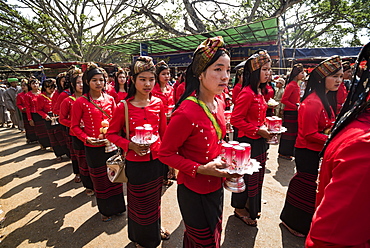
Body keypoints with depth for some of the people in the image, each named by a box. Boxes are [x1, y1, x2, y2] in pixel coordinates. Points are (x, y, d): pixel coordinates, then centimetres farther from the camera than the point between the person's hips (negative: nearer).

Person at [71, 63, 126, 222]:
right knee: (100, 180, 14)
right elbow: (74, 126, -2)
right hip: (94, 149, -3)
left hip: (111, 145, 3)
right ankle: (105, 210, 37)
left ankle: (117, 206, 38)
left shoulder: (109, 99, 2)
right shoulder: (80, 102, -7)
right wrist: (86, 138, -17)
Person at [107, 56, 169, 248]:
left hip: (157, 160, 3)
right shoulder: (124, 107, -12)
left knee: (155, 198, 23)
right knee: (139, 203, 17)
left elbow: (164, 132, 5)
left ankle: (156, 228, 53)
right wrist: (129, 145, -20)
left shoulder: (158, 103, -3)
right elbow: (111, 134, -3)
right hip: (136, 162, -3)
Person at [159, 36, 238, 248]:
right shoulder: (186, 113, -29)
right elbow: (166, 154, -19)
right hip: (194, 192, -7)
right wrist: (200, 169, -25)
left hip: (216, 187, 8)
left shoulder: (219, 103, -3)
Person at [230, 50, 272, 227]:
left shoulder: (259, 92, 10)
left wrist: (265, 127, 6)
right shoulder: (247, 93, -20)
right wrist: (258, 130, -20)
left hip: (259, 141, 10)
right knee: (247, 177, 7)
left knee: (257, 176, 21)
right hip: (248, 142, -9)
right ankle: (240, 209, 31)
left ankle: (251, 207, 42)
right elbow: (236, 119, -21)